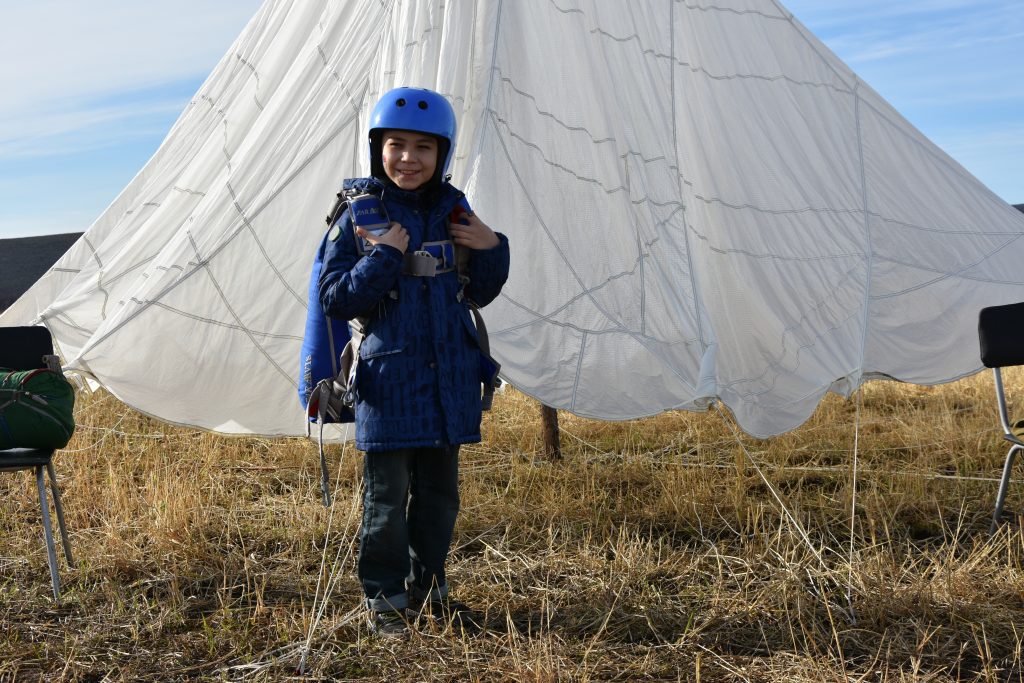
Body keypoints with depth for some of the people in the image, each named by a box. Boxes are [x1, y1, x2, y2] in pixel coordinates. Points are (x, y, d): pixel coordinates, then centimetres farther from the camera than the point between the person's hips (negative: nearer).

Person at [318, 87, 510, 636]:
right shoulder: (359, 217, -5)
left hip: (448, 378, 5)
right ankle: (384, 597, 16)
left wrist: (491, 250, -4)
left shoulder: (453, 212, 7)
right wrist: (382, 258, -21)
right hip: (388, 378, -4)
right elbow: (335, 301, -10)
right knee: (387, 495, 3)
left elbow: (478, 294, 14)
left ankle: (428, 587, 29)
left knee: (439, 490, 14)